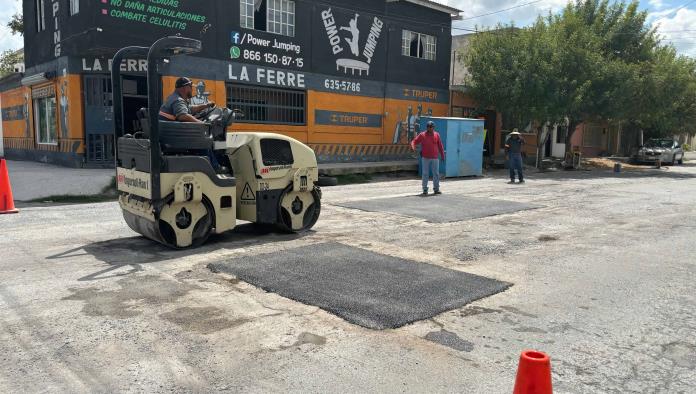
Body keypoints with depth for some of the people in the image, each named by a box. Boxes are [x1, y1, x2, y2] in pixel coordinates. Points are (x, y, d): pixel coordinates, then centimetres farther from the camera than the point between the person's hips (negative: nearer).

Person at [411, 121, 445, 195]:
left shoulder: (437, 135, 5)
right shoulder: (422, 135, -1)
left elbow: (440, 146, 8)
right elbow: (414, 141, -2)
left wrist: (443, 155, 8)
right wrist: (413, 148, -24)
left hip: (435, 158, 2)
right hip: (426, 158, -2)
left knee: (436, 174, 3)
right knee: (425, 174, 1)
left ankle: (436, 189, 12)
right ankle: (425, 190, 8)